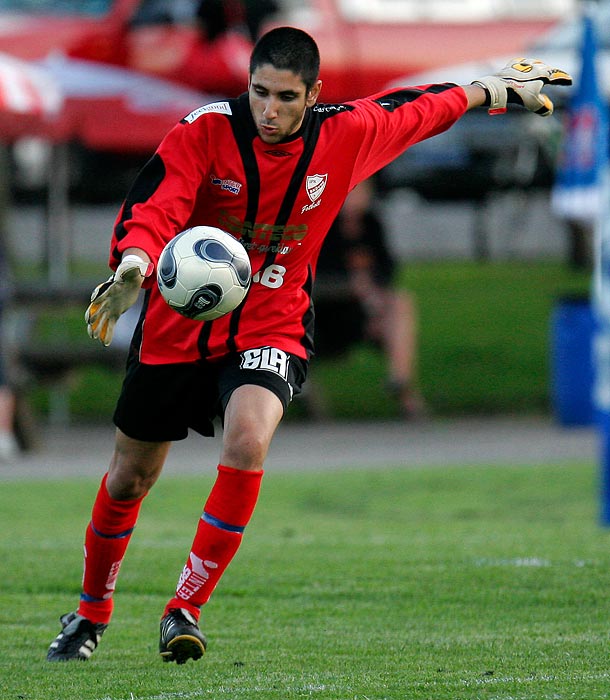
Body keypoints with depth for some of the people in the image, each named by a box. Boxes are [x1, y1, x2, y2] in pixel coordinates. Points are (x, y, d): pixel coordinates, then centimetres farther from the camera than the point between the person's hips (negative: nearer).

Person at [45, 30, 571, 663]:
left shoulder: (346, 135, -10)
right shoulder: (204, 131, -17)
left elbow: (414, 109, 10)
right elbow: (151, 209, -27)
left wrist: (490, 89, 24)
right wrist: (134, 262, -48)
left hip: (271, 331, 0)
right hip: (176, 328, 0)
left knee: (247, 444, -30)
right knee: (129, 479, 12)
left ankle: (185, 609, -19)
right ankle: (91, 612, 39)